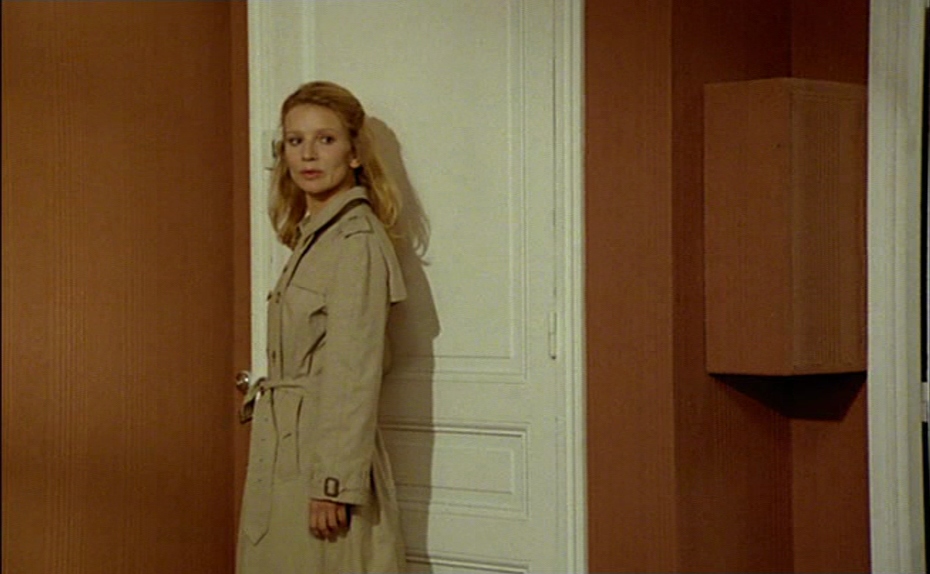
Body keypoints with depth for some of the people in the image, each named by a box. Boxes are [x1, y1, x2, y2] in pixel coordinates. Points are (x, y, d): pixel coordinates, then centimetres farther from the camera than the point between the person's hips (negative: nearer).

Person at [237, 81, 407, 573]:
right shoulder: (311, 237, 14)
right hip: (285, 454, 9)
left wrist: (335, 482, -20)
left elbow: (354, 375, -18)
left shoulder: (357, 241, -13)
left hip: (324, 456, -9)